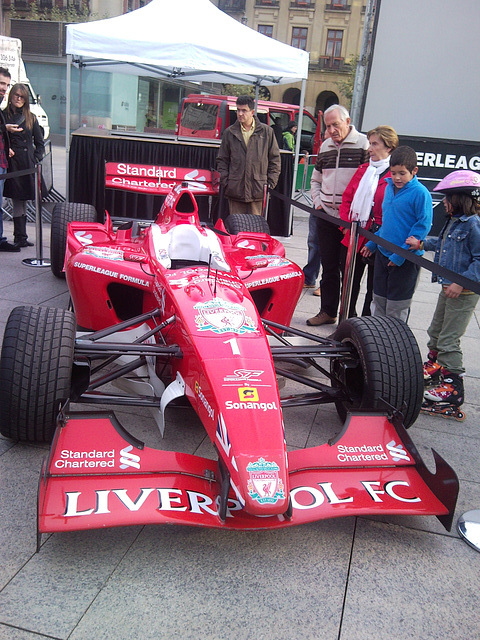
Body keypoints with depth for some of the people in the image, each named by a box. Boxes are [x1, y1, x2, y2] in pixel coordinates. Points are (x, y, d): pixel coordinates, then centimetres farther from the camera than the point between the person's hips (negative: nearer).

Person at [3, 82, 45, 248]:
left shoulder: (31, 118, 12)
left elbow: (39, 142, 14)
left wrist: (36, 159, 2)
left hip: (28, 163, 2)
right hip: (11, 163, -1)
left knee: (21, 200, 5)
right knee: (17, 200, -3)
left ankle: (20, 237, 10)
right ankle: (20, 237, 2)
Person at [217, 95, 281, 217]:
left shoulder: (267, 132, 7)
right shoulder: (230, 132, 10)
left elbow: (275, 160, 9)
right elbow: (222, 160, 13)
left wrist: (270, 184, 2)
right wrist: (225, 181, 0)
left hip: (258, 192, -1)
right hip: (235, 191, 1)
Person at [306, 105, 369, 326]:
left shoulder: (363, 143, -5)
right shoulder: (325, 146, 14)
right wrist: (317, 202, 12)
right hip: (326, 217, 6)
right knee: (329, 266, 12)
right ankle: (328, 311, 23)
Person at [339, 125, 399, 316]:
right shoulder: (363, 169, 12)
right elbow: (347, 197, 14)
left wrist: (380, 231, -16)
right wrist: (346, 221, 0)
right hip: (353, 237, 6)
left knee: (373, 286, 7)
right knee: (350, 281, 15)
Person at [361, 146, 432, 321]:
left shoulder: (420, 193, -15)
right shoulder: (389, 187, 7)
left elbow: (423, 226, -17)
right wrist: (372, 243, 15)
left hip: (406, 259, -7)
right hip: (383, 253, 7)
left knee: (397, 306, 5)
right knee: (378, 300, 16)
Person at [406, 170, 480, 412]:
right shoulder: (453, 221, 8)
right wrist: (422, 243, 21)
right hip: (448, 288, 9)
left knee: (448, 340, -5)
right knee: (435, 331, 22)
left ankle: (453, 387, 6)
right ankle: (434, 367, 42)